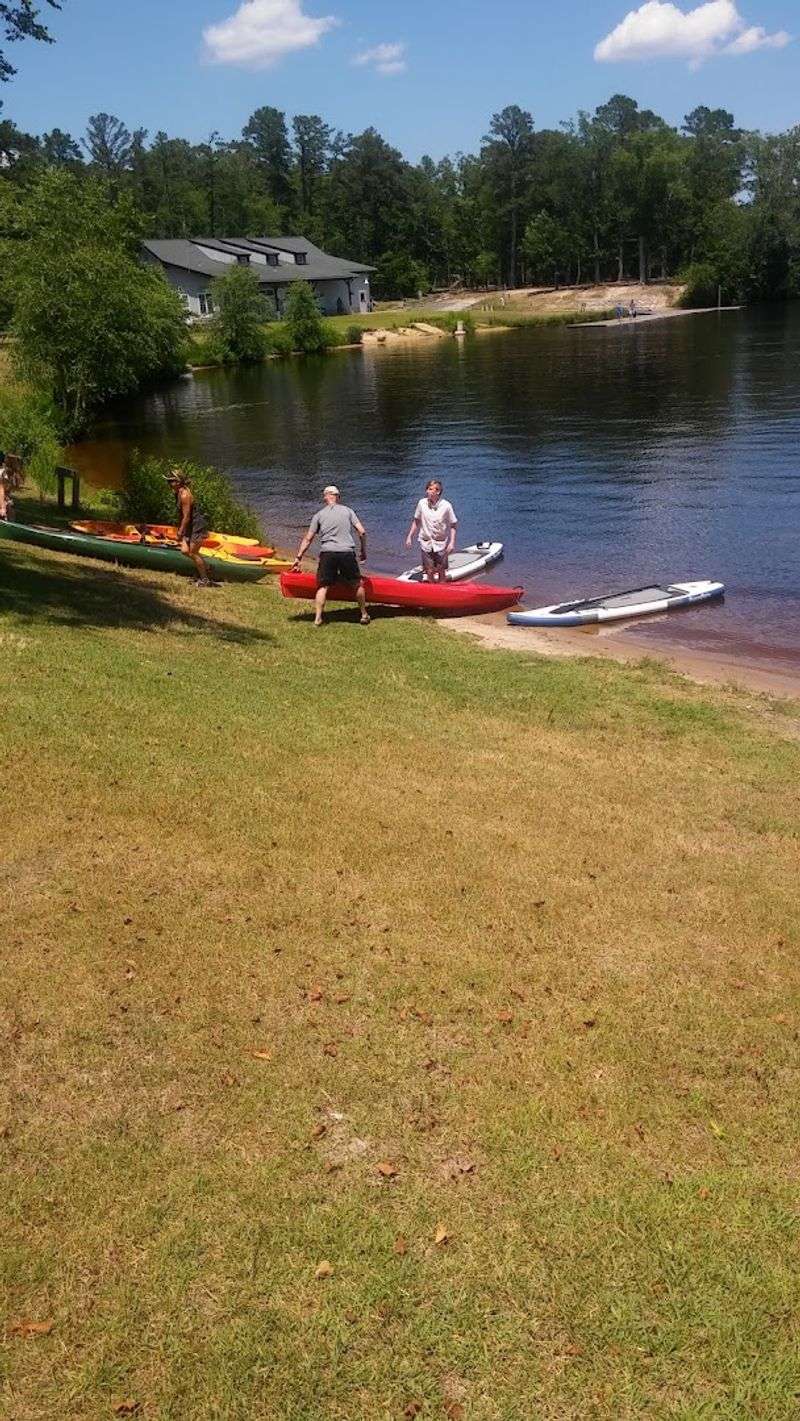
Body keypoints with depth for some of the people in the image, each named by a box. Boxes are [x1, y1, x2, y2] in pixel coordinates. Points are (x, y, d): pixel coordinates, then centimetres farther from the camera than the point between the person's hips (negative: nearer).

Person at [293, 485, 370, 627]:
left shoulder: (319, 515, 10)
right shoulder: (348, 511, 11)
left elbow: (308, 539, 8)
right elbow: (362, 532, 4)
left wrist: (298, 557, 12)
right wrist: (364, 551, 16)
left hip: (327, 553, 0)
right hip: (347, 553, 0)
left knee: (323, 586, 7)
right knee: (358, 584, 15)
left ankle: (318, 618, -1)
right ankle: (364, 615, 22)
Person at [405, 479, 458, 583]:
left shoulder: (446, 506, -13)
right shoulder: (422, 503, -6)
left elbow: (453, 525, -7)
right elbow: (416, 521, 7)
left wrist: (452, 542, -14)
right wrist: (410, 537, 7)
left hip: (441, 544, -2)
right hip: (426, 542, 2)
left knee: (441, 572, 4)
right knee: (429, 572, 6)